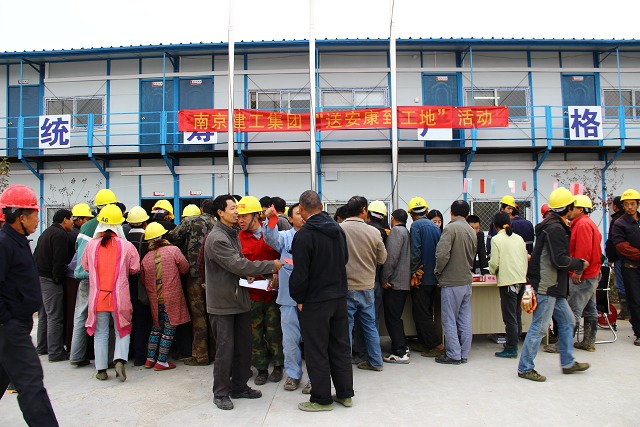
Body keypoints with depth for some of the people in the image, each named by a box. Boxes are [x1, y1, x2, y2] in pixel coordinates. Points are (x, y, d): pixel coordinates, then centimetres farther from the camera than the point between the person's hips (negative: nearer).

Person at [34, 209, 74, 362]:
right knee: (55, 316, -6)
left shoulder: (47, 232, 18)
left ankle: (42, 347, 28)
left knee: (43, 315, 19)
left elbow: (36, 255, 22)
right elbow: (59, 260, -21)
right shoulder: (60, 234, -14)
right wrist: (58, 278, -13)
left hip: (39, 278, 11)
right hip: (50, 280, -11)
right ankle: (55, 352, -2)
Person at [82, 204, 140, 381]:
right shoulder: (126, 245, -10)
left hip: (97, 296, 2)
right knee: (122, 330, 14)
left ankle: (101, 370, 19)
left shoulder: (91, 244, -5)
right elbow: (134, 269, -3)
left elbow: (85, 266, 10)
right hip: (120, 297, -1)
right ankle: (120, 360, -4)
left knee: (100, 333, 14)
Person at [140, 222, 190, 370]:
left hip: (155, 300, 4)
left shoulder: (146, 258, -1)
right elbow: (185, 268, -3)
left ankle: (150, 359, 25)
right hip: (171, 297, -4)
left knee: (157, 327, 21)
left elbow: (144, 280, 8)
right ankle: (161, 361, 10)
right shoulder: (173, 250, -11)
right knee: (169, 329, 6)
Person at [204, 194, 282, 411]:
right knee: (225, 349, 2)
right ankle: (220, 393, 19)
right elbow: (238, 264, -24)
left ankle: (239, 386, 29)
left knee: (244, 347, 14)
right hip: (223, 302, -8)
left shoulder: (233, 233, 12)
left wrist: (247, 275, -1)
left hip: (240, 299, 9)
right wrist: (271, 265, -19)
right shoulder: (217, 238, -19)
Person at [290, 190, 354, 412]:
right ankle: (345, 393, 27)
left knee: (317, 351, 6)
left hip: (315, 301, -7)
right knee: (340, 346, 16)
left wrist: (299, 298, -4)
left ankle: (322, 399, 18)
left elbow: (300, 273, -18)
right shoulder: (337, 229, 4)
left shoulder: (304, 235, -19)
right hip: (339, 296, 7)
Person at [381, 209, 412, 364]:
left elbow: (391, 257, -19)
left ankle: (399, 353, -2)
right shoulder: (406, 232, 19)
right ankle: (401, 347, 26)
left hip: (395, 282, -9)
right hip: (404, 282, 9)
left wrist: (384, 278, -14)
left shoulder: (396, 230, -9)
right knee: (396, 317, 18)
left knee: (392, 318, -5)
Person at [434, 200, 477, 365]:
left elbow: (442, 254, -21)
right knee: (465, 320, 12)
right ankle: (463, 354, 21)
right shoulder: (472, 231, 10)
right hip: (467, 280, 7)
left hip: (451, 282, -7)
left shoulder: (451, 228, -13)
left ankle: (453, 355, 9)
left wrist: (438, 271, -5)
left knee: (450, 320, 2)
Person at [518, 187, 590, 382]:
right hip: (546, 286, -11)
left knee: (567, 321, 19)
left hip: (553, 287, 11)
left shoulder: (552, 225, 14)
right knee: (539, 327, -3)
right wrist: (580, 264, -6)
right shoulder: (555, 228, -18)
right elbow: (559, 260, -21)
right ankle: (525, 368, 6)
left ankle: (568, 363, 31)